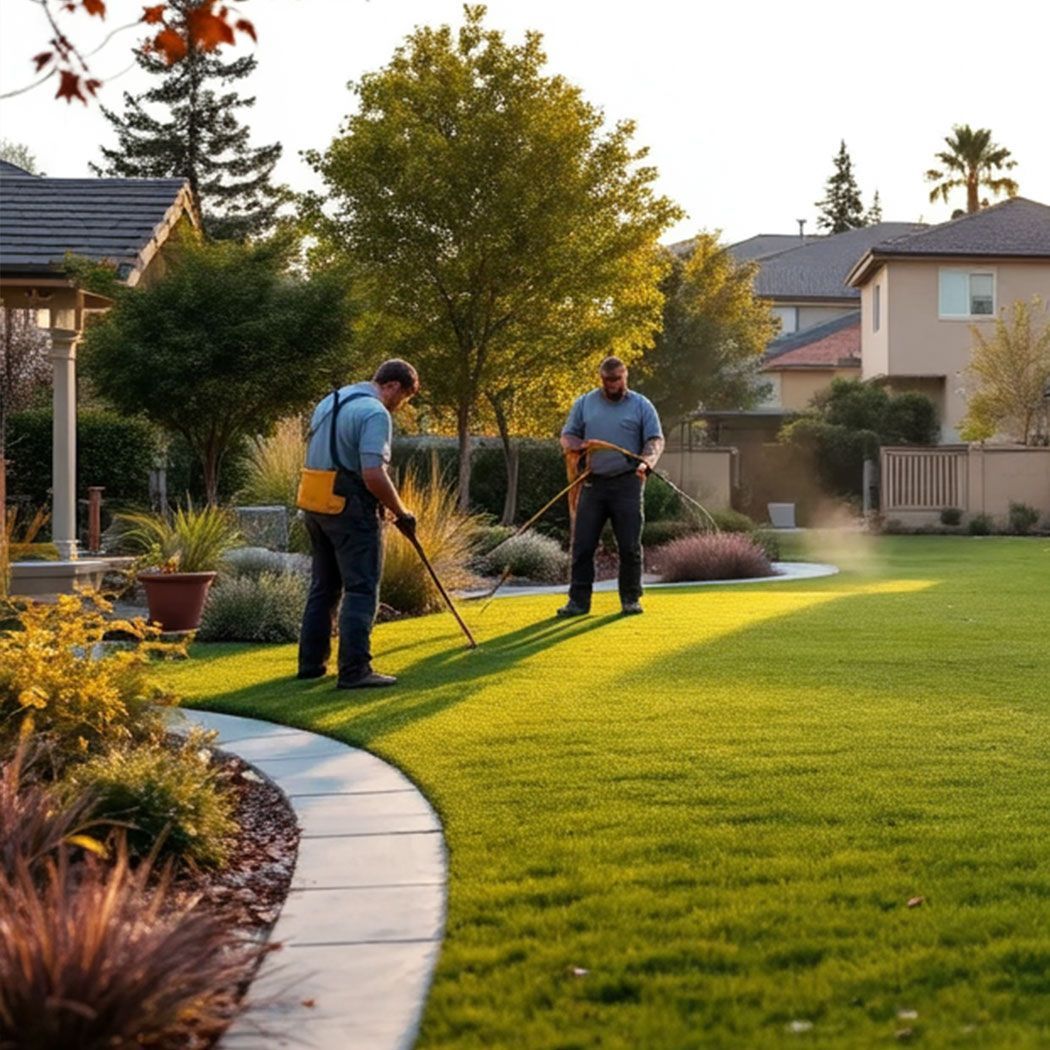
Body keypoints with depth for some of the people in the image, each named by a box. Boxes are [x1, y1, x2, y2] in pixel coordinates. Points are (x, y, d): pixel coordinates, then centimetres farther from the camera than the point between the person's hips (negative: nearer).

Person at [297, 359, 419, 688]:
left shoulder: (330, 401, 14)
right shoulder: (375, 413, -15)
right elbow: (373, 475, -23)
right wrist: (401, 512, -10)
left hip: (316, 505, 9)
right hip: (351, 510, -9)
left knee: (323, 586, 17)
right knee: (361, 590, -5)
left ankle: (311, 661, 22)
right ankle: (354, 670, -8)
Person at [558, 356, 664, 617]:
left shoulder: (641, 405, 5)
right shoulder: (584, 404, 12)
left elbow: (656, 439, 1)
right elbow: (567, 435, 15)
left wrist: (646, 462, -19)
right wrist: (576, 446, -9)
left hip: (627, 482, -2)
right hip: (593, 483, 2)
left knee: (630, 545, 0)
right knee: (583, 544, 0)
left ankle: (631, 599, 10)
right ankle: (578, 600, 6)